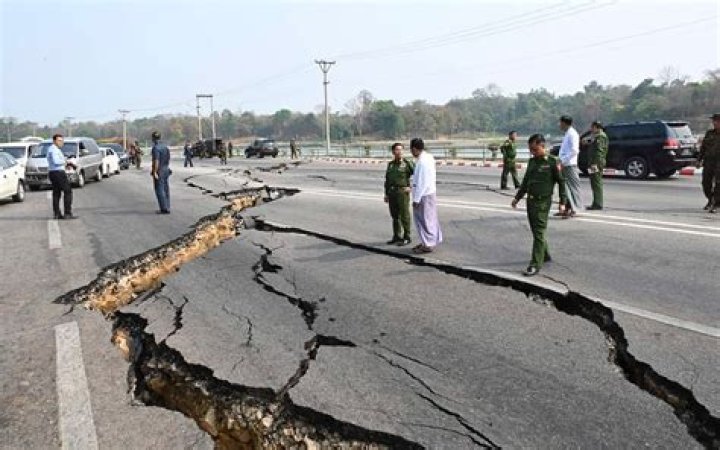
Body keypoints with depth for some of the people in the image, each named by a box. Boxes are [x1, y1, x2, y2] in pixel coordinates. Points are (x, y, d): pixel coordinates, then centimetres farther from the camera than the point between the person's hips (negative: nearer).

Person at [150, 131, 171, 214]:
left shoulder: (156, 148, -16)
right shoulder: (165, 146, 10)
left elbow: (156, 161, -21)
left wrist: (155, 172, -20)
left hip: (159, 172, -8)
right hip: (166, 170, 8)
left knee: (160, 191, -3)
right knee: (166, 190, 11)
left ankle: (164, 209, -5)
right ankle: (167, 208, 14)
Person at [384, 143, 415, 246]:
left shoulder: (407, 163, -6)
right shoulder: (390, 164, 11)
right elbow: (387, 180, 15)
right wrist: (386, 194, 11)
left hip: (402, 192, -6)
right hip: (392, 192, 6)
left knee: (404, 215, -2)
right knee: (395, 216, 11)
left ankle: (406, 238, 6)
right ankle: (397, 236, 20)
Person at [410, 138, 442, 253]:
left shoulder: (422, 162, -22)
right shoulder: (428, 157, 9)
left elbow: (422, 182, -24)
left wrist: (416, 199, -20)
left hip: (424, 195, -10)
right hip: (430, 192, 10)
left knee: (424, 219, -1)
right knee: (429, 218, 17)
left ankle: (428, 245, 8)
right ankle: (432, 241, 28)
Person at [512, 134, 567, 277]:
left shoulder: (552, 162, -8)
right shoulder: (532, 161, 11)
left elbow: (561, 182, -5)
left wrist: (562, 202, -8)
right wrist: (517, 197, 19)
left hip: (543, 202, -7)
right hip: (530, 200, 7)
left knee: (539, 233, -8)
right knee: (536, 232, 14)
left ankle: (535, 265, -8)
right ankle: (545, 256, 32)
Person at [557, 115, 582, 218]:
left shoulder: (572, 134, -12)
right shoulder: (567, 134, 17)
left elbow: (574, 150, -21)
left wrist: (563, 160, -21)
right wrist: (561, 160, 14)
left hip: (570, 165, -10)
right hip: (564, 165, 10)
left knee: (573, 187, -4)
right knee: (565, 187, 12)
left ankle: (573, 210, -1)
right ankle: (567, 209, 19)